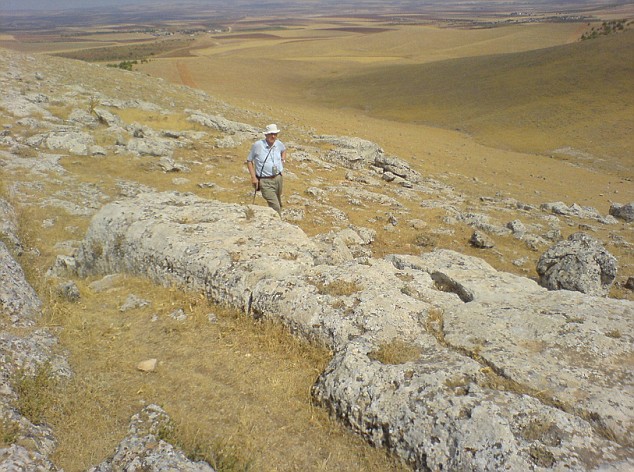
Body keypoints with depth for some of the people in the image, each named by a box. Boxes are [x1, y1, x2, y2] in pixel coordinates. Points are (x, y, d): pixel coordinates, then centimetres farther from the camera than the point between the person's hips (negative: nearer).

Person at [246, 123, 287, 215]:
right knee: (275, 207, -16)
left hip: (278, 178, 6)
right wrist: (253, 177, -7)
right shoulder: (257, 145, -11)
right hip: (265, 181, -6)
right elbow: (249, 160, 0)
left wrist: (283, 160, 12)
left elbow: (284, 150, 30)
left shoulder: (279, 144, 3)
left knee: (278, 204, 22)